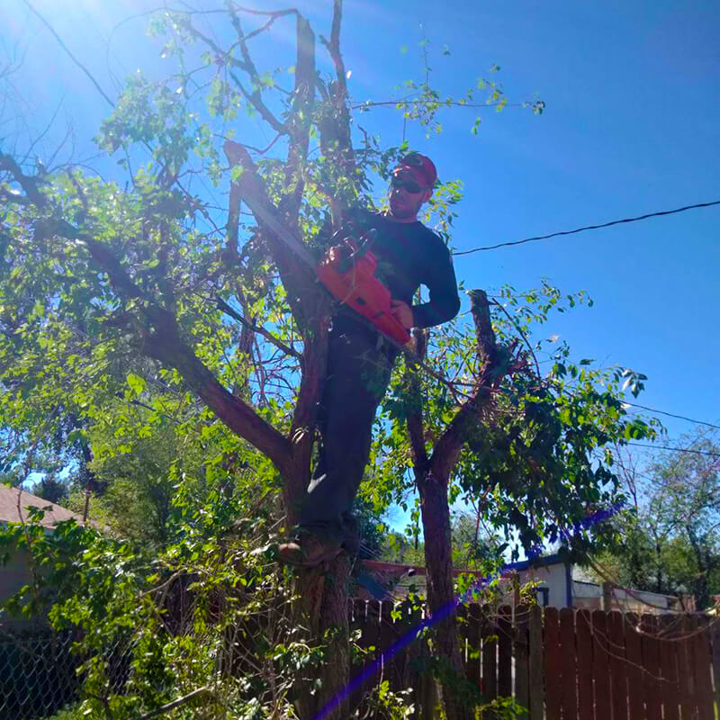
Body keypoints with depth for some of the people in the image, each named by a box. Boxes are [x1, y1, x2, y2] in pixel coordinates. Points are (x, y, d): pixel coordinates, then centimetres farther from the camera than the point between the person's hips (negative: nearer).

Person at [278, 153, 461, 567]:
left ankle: (320, 528, -25)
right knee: (332, 424, -2)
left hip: (374, 342, -4)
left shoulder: (430, 246, 15)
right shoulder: (360, 220, 25)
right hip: (335, 331, 5)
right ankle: (342, 526, 3)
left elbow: (449, 302, 8)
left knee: (348, 431, -17)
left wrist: (414, 316, -12)